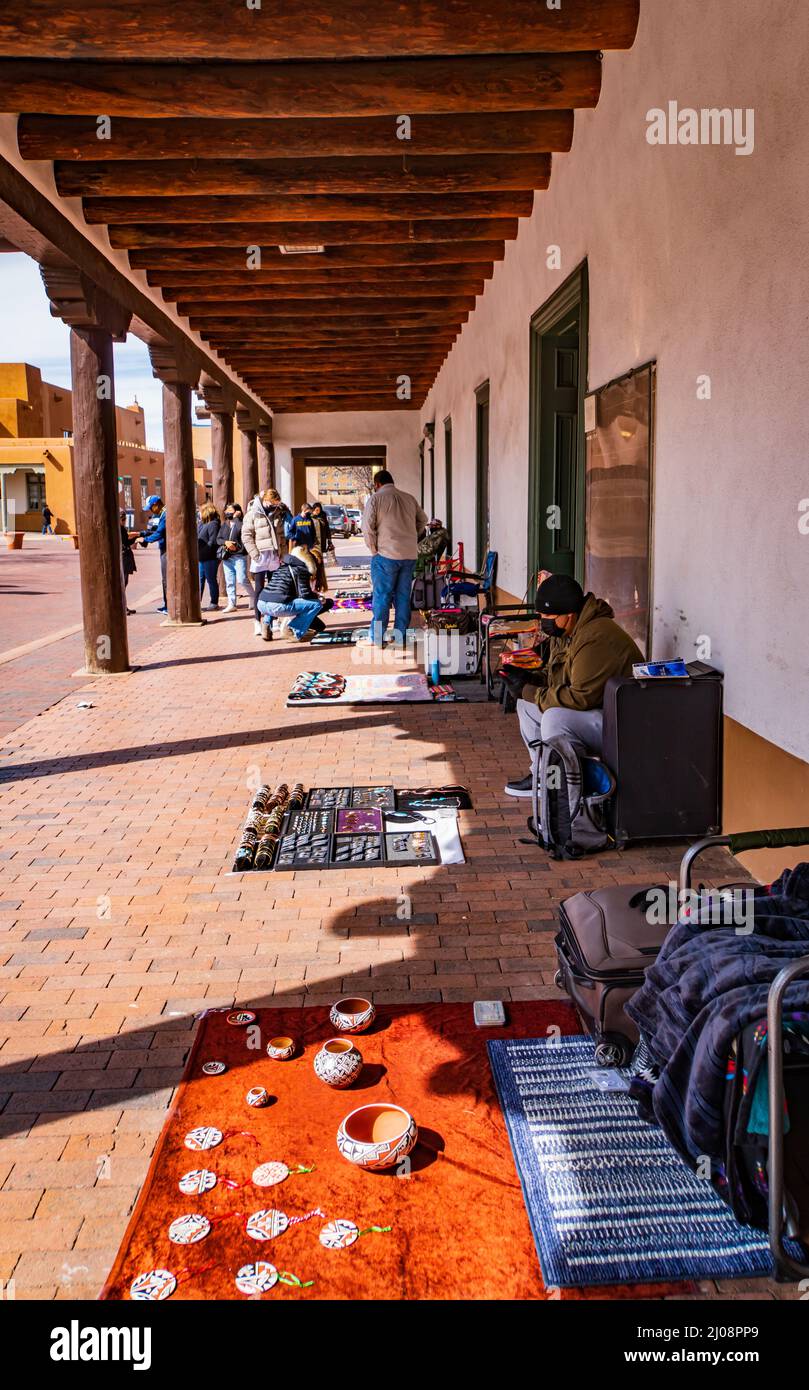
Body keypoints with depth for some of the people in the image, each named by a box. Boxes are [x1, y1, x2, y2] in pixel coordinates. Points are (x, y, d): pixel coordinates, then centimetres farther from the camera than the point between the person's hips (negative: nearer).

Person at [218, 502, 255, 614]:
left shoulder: (241, 523, -2)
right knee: (229, 582, 6)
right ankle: (232, 604, 10)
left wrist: (236, 517, -13)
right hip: (226, 557, 6)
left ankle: (253, 598, 8)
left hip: (239, 556, -6)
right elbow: (218, 538, 11)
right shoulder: (224, 525, 15)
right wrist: (225, 542, -9)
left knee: (242, 579, -12)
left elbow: (241, 529, -24)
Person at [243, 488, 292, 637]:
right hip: (261, 557, -5)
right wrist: (255, 554, -14)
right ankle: (258, 622, -1)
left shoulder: (278, 514, 11)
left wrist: (283, 553, 5)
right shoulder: (253, 514, -3)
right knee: (260, 590, -3)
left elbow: (282, 536, 16)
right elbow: (246, 535, -7)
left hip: (275, 557, 5)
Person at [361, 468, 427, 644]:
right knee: (403, 596, 10)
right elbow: (423, 521, 20)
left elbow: (367, 528, -10)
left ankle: (378, 636, 3)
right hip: (410, 555, 5)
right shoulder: (409, 498, 13)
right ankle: (401, 636, 13)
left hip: (386, 555, -5)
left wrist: (373, 550, 0)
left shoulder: (375, 499, -3)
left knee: (382, 597, 1)